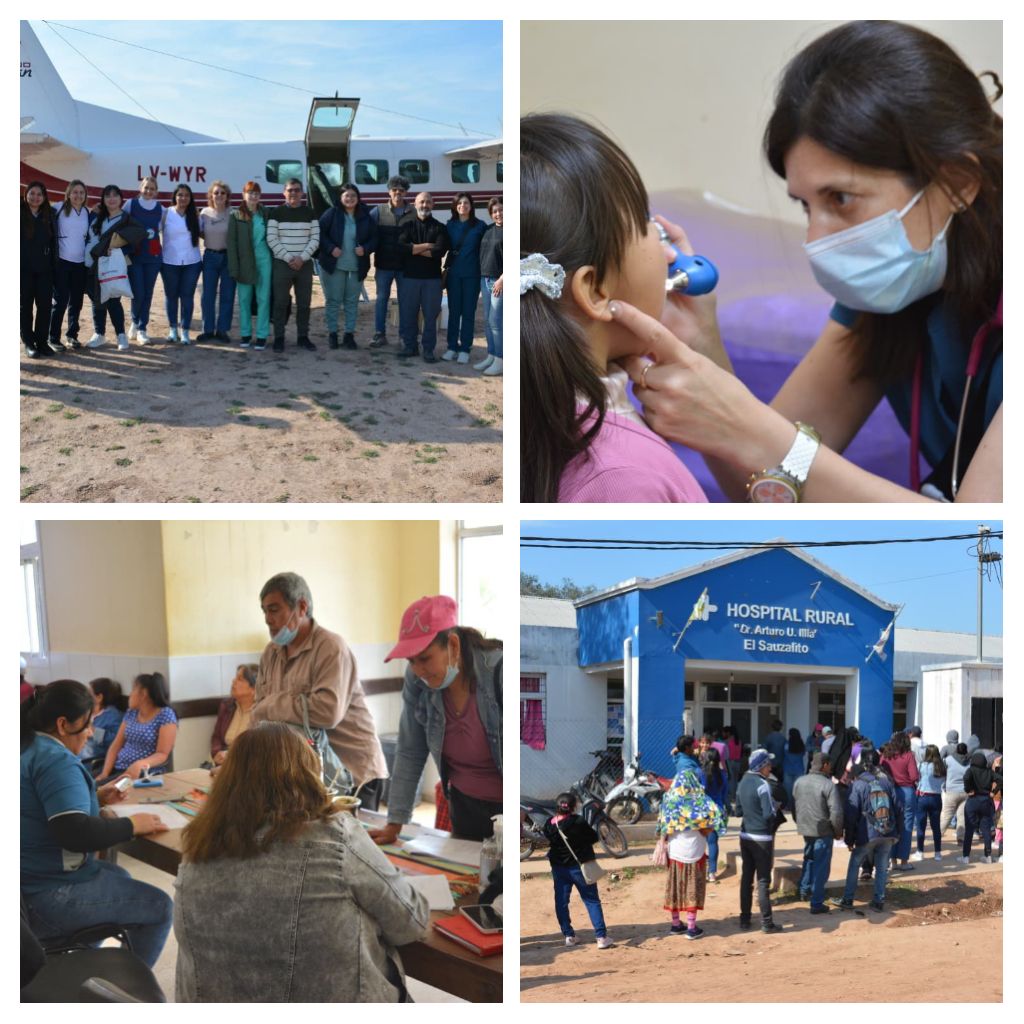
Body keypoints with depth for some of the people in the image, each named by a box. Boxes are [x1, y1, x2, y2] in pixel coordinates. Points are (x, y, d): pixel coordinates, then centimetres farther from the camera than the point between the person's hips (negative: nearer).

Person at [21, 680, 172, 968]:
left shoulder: (28, 749, 10)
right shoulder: (55, 760, -22)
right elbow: (75, 832, -32)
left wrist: (95, 799, 14)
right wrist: (131, 825, -19)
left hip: (29, 880, 11)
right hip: (49, 897, -10)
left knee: (120, 876, 30)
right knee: (160, 908, 0)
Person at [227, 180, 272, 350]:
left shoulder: (266, 214, 5)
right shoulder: (236, 215, -1)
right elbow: (231, 242, -4)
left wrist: (275, 261, 0)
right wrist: (234, 268, -9)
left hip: (264, 260, 1)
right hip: (244, 262, -1)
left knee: (263, 299, 1)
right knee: (244, 299, 7)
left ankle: (262, 336, 5)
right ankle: (245, 334, 17)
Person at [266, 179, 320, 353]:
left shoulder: (309, 213, 6)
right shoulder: (276, 213, 0)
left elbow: (315, 239, 2)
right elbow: (271, 239, -6)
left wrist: (302, 258, -11)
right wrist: (289, 258, -13)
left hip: (305, 264, 2)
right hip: (281, 264, -2)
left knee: (304, 303, 6)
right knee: (280, 303, -1)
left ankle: (303, 337, 14)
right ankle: (279, 338, 5)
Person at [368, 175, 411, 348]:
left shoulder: (414, 213, -2)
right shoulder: (379, 211, 1)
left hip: (405, 265, -1)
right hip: (384, 264, 1)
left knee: (404, 300, 7)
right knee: (382, 299, 6)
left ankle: (404, 334, 16)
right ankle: (380, 334, 12)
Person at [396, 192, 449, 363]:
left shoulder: (439, 228, 5)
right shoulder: (406, 224, 7)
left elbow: (440, 251, -10)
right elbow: (401, 247, -9)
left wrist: (414, 249, -9)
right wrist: (426, 246, -11)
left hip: (432, 278, -1)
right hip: (410, 276, 1)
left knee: (430, 315, 1)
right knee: (407, 314, 4)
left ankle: (428, 349, 8)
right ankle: (409, 346, 15)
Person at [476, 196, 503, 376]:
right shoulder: (489, 230, 14)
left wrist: (502, 279, -19)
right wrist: (482, 276, 14)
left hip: (500, 281, -8)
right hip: (485, 279, 8)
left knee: (495, 321, -9)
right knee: (487, 321, 9)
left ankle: (500, 361, -5)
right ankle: (491, 356, 16)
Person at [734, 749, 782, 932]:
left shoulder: (743, 782, 7)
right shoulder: (762, 784, -16)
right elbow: (769, 814, -20)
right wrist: (776, 806, -1)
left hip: (745, 836, 7)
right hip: (762, 838, -7)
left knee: (746, 878, 12)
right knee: (763, 880, -2)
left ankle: (744, 919, 17)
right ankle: (766, 922, 1)